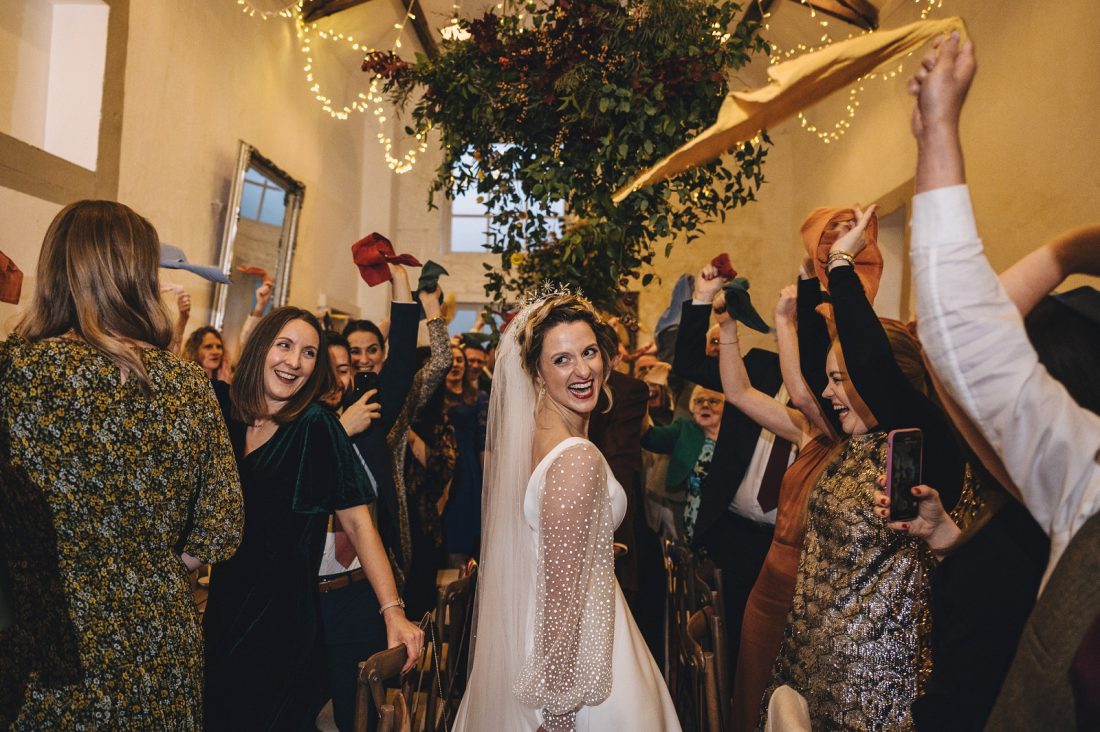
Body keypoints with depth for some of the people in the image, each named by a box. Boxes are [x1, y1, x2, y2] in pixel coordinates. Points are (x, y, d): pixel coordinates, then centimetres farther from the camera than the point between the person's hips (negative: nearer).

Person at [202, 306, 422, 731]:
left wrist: (392, 610, -25)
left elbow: (357, 521, -18)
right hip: (223, 607, 5)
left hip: (284, 618, -5)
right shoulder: (230, 419, 2)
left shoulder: (317, 427, -14)